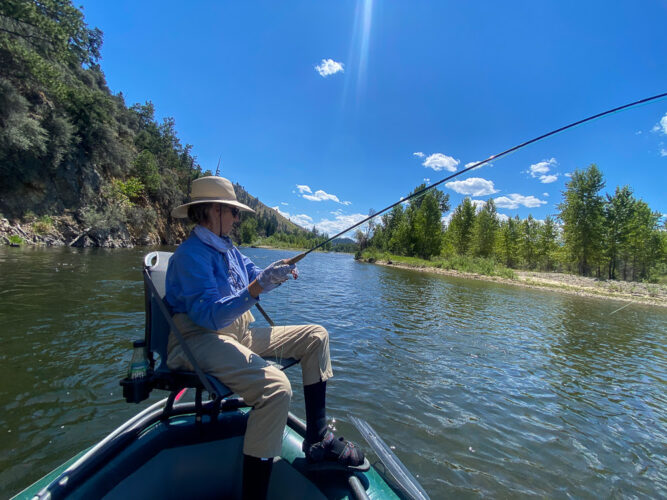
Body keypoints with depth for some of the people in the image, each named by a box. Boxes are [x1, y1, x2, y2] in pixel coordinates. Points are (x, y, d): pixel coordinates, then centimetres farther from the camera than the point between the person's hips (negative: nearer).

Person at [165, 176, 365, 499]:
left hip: (238, 335, 10)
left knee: (315, 336, 4)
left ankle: (317, 439, 6)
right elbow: (209, 315, -24)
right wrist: (256, 288, -35)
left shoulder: (228, 249, 15)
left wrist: (274, 274, -5)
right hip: (199, 339, -9)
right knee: (276, 387, -35)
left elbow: (253, 276, 17)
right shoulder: (191, 254, -14)